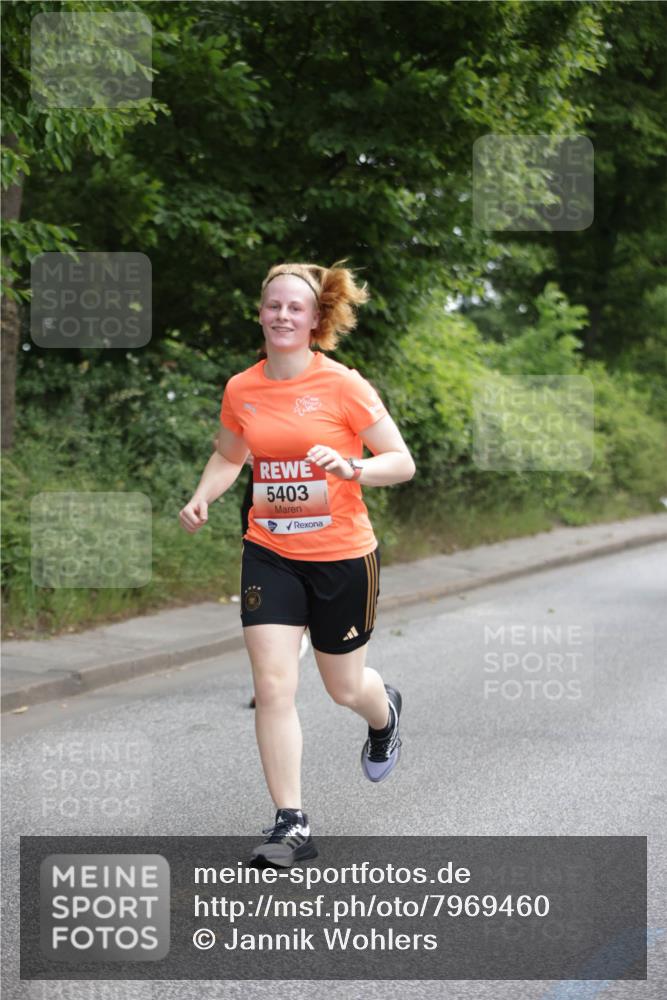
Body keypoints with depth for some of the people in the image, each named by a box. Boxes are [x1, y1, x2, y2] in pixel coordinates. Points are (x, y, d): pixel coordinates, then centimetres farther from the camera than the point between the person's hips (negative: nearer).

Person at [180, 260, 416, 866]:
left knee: (345, 689, 12)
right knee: (273, 687, -10)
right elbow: (229, 456, 19)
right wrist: (202, 499, 0)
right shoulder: (240, 390, 0)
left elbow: (403, 462, -9)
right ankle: (291, 824, -1)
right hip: (270, 554, 3)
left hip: (342, 555, -2)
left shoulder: (343, 386, -12)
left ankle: (384, 715, 51)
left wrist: (352, 466, -28)